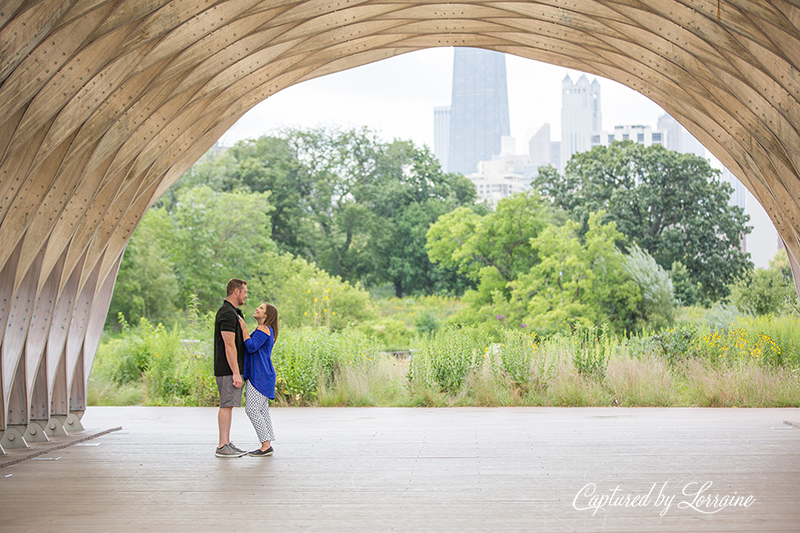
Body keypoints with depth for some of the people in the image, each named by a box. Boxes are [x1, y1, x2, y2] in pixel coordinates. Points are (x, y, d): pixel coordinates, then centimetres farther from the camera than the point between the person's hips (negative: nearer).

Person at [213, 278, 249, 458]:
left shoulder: (231, 312, 17)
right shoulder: (228, 313, -16)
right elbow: (229, 345, -21)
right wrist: (236, 373, -22)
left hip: (231, 369, 10)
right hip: (228, 369, -10)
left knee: (229, 405, 11)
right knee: (227, 405, -8)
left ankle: (227, 443, 15)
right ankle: (223, 447, -5)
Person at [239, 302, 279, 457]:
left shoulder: (264, 329, -12)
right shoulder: (265, 330, 20)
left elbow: (251, 347, -23)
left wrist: (244, 329, -15)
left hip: (260, 377, -10)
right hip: (259, 377, 10)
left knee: (252, 409, -12)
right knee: (262, 410, 9)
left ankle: (266, 445, -11)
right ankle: (267, 445, 11)